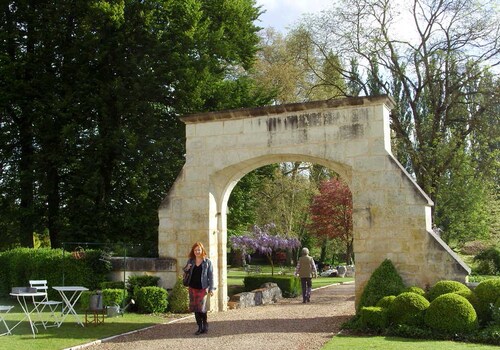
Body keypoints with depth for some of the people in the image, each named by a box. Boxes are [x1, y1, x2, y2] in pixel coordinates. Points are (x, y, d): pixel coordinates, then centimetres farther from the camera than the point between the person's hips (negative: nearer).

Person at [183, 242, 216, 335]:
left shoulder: (207, 262, -3)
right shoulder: (191, 261, 7)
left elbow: (211, 276, -3)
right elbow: (185, 271, 20)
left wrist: (211, 288, -9)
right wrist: (187, 268, -5)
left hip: (202, 288, -4)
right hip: (192, 288, 4)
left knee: (201, 308, -9)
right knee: (195, 308, 6)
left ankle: (205, 325, 13)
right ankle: (200, 327, 16)